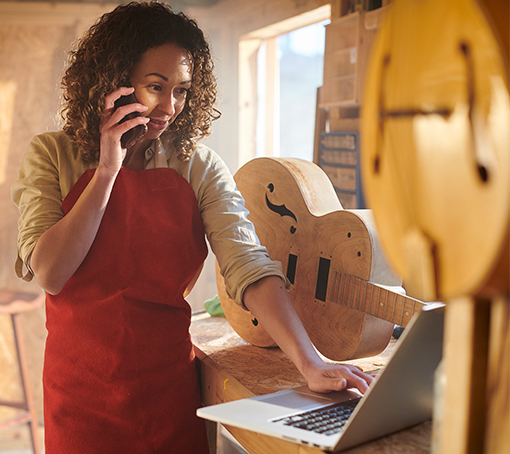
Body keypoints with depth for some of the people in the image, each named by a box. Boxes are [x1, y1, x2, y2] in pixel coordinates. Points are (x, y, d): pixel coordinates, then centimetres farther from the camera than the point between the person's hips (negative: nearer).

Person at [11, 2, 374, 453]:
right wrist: (108, 170, -18)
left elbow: (249, 267, -16)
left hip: (170, 383, 1)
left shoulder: (200, 167, -5)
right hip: (81, 388, 0)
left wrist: (310, 364, -27)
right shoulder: (52, 156, -4)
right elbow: (50, 274, -15)